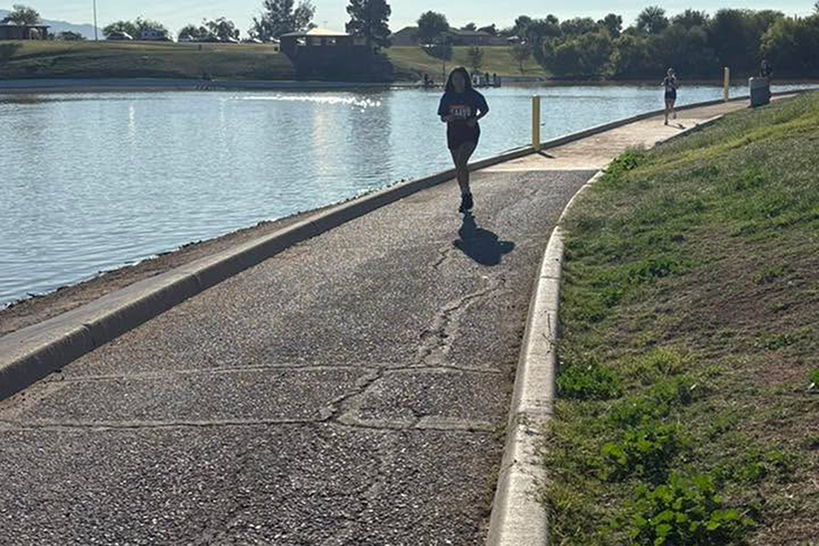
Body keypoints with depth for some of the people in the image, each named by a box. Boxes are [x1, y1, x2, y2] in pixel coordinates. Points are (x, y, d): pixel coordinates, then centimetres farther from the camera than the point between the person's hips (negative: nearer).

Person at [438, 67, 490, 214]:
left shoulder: (473, 95, -3)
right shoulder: (447, 97, 3)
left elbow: (485, 109, 10)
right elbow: (442, 117, 7)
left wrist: (475, 119, -9)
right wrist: (448, 118, -17)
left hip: (470, 133, -4)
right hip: (453, 134, 4)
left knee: (461, 163, -23)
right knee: (459, 167, 8)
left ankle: (466, 194, -14)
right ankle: (466, 197, 21)